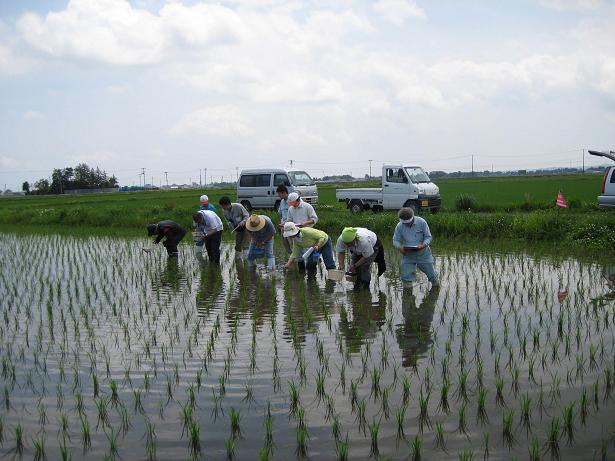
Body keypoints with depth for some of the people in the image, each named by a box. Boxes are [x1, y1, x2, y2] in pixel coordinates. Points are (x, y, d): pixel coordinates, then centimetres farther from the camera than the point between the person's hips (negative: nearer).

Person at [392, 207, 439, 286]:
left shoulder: (421, 222, -14)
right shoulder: (399, 226, -10)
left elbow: (428, 237, -8)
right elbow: (395, 240, -4)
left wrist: (423, 245, -29)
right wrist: (400, 247, -27)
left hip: (423, 253, -1)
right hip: (407, 254, 1)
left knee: (431, 273, 13)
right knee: (406, 277, -7)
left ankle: (435, 285, 45)